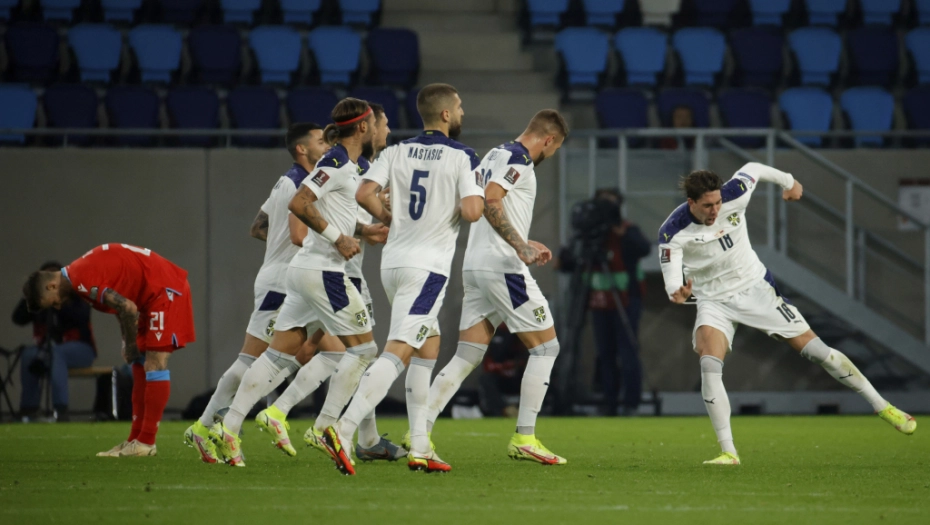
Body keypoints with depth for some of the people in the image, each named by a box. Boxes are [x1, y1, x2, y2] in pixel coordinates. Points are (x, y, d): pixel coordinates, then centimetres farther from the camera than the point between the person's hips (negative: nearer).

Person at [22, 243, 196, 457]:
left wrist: (130, 346, -10)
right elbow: (123, 307, 17)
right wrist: (128, 344, 7)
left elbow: (128, 309, -26)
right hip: (153, 295, 10)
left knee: (154, 365, -11)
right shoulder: (79, 273, 9)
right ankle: (136, 439, 11)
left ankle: (146, 442, -11)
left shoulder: (82, 280, -23)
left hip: (165, 290, -10)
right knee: (140, 365, 10)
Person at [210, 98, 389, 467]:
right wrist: (338, 237, -18)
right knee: (362, 347, -2)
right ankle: (325, 427, -3)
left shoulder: (348, 166, 18)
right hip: (322, 271, -9)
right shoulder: (337, 163, -12)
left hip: (304, 270, 9)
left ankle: (228, 429, -3)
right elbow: (299, 204, -21)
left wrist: (363, 231, 17)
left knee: (280, 356, 4)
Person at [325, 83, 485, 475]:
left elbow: (364, 194, -3)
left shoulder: (397, 152, 8)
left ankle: (419, 449, 14)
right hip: (428, 266, -7)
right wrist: (480, 199, 7)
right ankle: (344, 431, -27)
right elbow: (471, 211, -16)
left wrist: (390, 219, 14)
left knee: (429, 346, 19)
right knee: (397, 353, -12)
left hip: (392, 262, 7)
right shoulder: (462, 158, -6)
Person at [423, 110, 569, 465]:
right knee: (546, 346, 0)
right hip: (503, 267, -9)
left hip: (475, 266, 9)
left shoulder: (496, 155, 20)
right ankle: (524, 438, -3)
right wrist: (520, 246, -24)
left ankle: (420, 432, -2)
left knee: (466, 356, 7)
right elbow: (490, 201, -24)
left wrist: (524, 244, 31)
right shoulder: (519, 157, -9)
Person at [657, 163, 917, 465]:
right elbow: (672, 281, -29)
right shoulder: (673, 232, -24)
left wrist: (788, 182, 20)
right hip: (713, 302, -1)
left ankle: (882, 406, 14)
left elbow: (754, 169, 4)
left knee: (817, 350, 0)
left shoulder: (733, 195, -17)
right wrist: (678, 292, -53)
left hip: (756, 289, 1)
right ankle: (728, 452, -18)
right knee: (709, 366, -27)